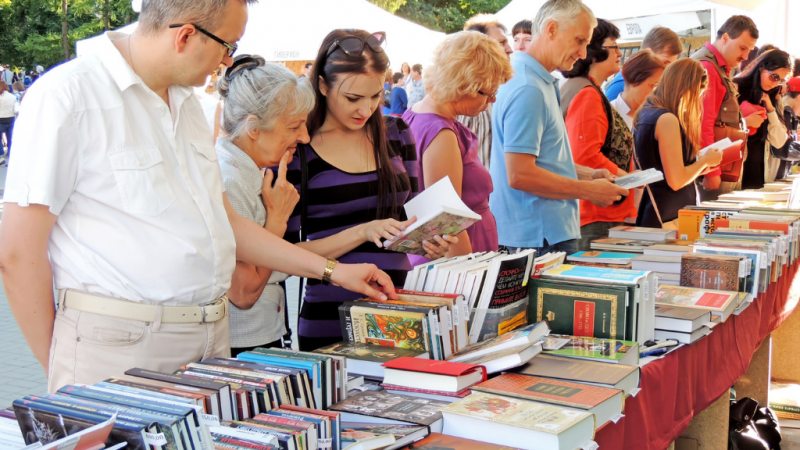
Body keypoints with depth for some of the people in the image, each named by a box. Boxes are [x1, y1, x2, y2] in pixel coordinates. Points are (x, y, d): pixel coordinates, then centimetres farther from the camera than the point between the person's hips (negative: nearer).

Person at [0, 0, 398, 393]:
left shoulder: (186, 104, 16)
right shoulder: (65, 95, -10)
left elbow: (224, 222, 21)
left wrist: (332, 270, 19)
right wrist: (57, 372, -7)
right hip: (118, 345, -7)